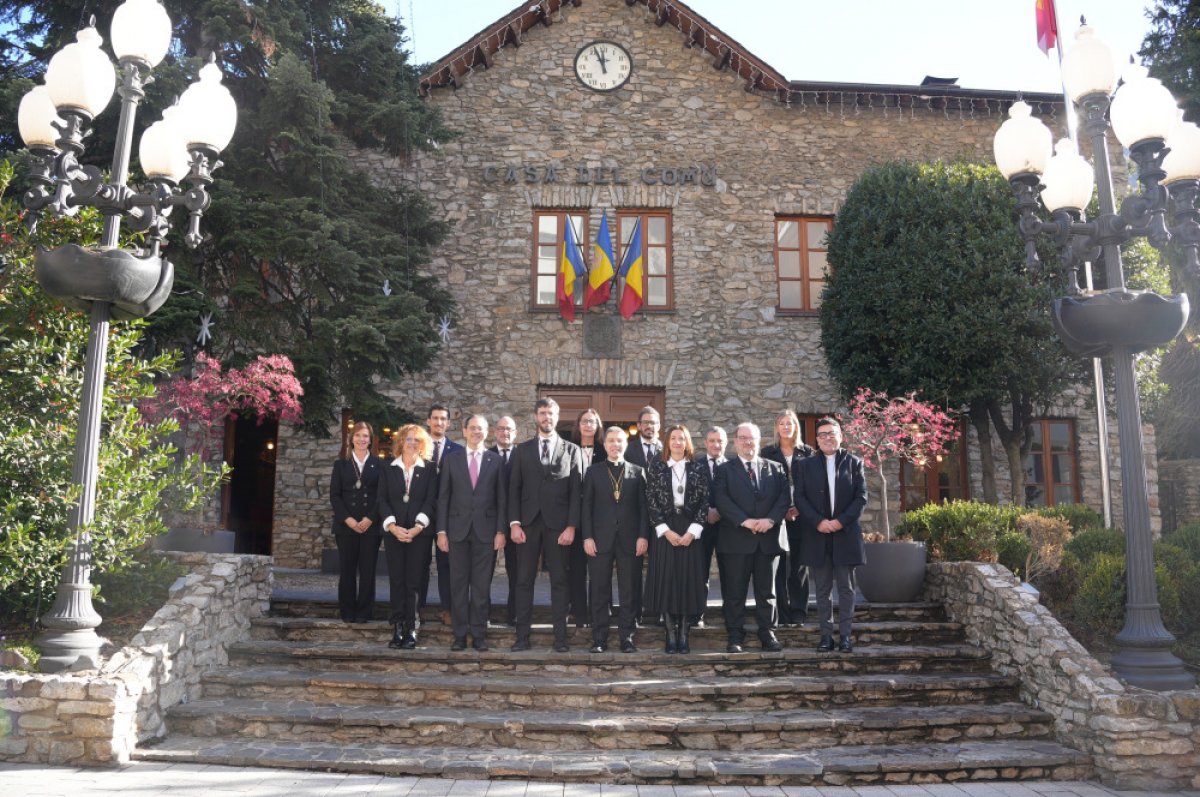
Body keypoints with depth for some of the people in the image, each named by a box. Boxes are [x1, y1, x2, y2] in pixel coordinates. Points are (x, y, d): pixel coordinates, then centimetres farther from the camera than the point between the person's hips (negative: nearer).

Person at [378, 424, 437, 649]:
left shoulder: (429, 470, 6)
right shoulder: (389, 470, 11)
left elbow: (430, 501, -2)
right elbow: (382, 500, 4)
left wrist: (418, 527, -14)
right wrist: (392, 526, -10)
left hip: (419, 533, -2)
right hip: (394, 532, 2)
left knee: (414, 581, -4)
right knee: (396, 580, 1)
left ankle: (411, 629, -1)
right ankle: (397, 628, 4)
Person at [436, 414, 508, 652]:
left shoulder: (496, 461, 6)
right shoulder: (451, 459, 7)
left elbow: (502, 498, 5)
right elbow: (443, 497, 5)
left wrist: (501, 531, -2)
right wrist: (441, 531, -1)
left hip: (486, 530, 0)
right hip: (458, 529, 1)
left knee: (482, 585, 3)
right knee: (458, 583, 4)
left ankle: (479, 634, 10)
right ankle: (460, 634, 11)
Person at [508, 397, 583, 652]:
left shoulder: (571, 450, 7)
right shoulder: (523, 450, 11)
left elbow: (576, 491, 2)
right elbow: (514, 489, 7)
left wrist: (571, 526, -7)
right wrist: (514, 523, -4)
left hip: (558, 524, -1)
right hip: (528, 523, 1)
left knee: (559, 581, 2)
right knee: (524, 580, 2)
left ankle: (560, 637, 7)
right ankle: (522, 635, 8)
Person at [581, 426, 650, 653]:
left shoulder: (638, 472, 10)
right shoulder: (593, 471, 9)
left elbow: (643, 506, 6)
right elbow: (586, 506, 5)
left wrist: (643, 536, -3)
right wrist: (587, 536, -4)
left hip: (630, 540, 0)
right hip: (601, 539, 0)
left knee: (628, 592, 3)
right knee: (600, 592, 2)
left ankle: (627, 638, 10)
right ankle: (599, 638, 9)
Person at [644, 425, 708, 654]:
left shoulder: (698, 470, 6)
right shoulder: (656, 469, 4)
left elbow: (704, 502, 2)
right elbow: (652, 502, 0)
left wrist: (692, 532, -9)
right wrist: (666, 531, -10)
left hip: (690, 533, 1)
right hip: (664, 532, -1)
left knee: (688, 581, 1)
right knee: (666, 581, -2)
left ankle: (683, 635, 8)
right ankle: (671, 635, 5)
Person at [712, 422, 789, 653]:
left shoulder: (775, 468, 14)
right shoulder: (724, 470, 6)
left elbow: (784, 496, 3)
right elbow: (722, 500, -6)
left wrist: (771, 519, -13)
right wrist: (745, 521, -17)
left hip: (769, 537, 2)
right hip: (736, 539, -2)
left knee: (767, 591, 8)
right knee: (734, 592, 1)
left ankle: (768, 634, 15)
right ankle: (735, 637, 7)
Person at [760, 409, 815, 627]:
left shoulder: (806, 452, 9)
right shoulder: (768, 452, 6)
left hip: (800, 515, 1)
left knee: (799, 565, 3)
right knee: (779, 565, -2)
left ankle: (798, 612, 8)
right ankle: (781, 613, 2)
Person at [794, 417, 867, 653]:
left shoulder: (854, 463, 5)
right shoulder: (805, 465, 7)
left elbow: (861, 498, 0)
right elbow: (799, 498, 0)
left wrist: (841, 521, -12)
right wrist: (818, 522, -12)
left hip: (845, 534, -1)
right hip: (816, 536, 1)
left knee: (846, 588, 4)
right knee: (822, 589, 6)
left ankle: (845, 634, 11)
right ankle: (826, 634, 12)